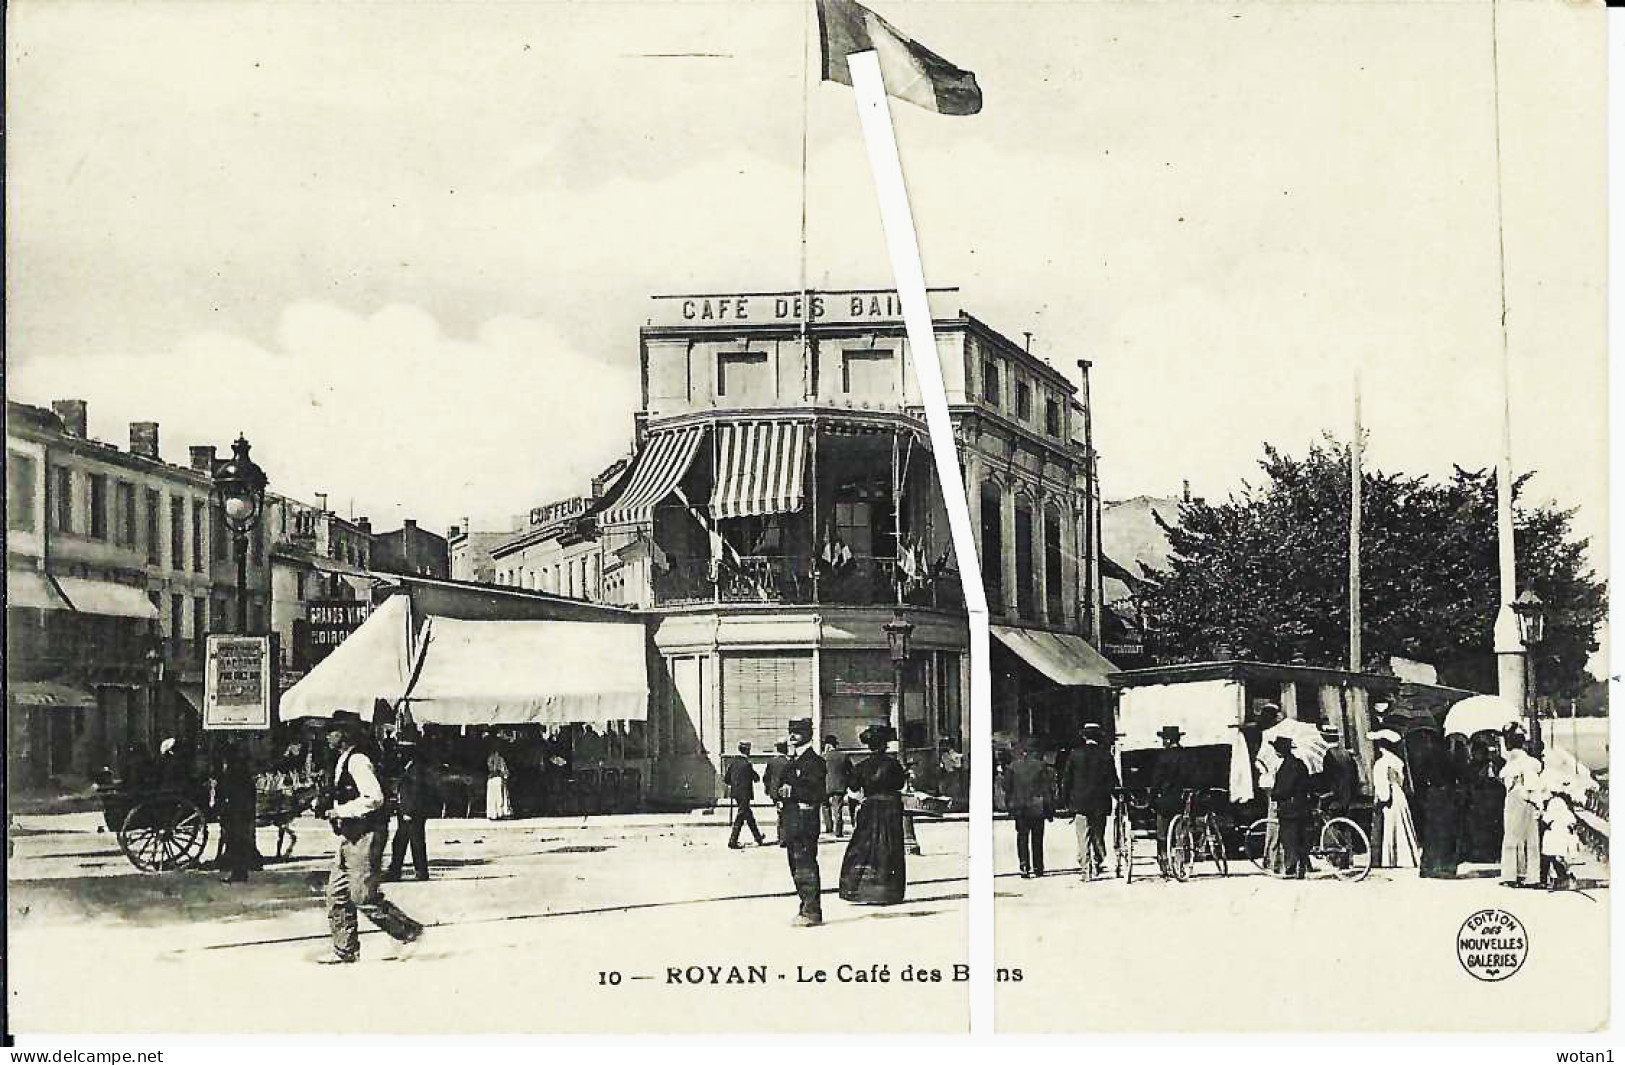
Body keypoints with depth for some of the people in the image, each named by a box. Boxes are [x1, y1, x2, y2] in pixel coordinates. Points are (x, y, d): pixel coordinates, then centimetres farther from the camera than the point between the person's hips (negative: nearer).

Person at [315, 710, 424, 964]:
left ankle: (409, 931, 4)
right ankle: (345, 950, 16)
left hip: (364, 835, -10)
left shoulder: (357, 761, -16)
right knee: (337, 892, 10)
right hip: (351, 836, 10)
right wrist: (337, 812, 13)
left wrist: (341, 811, -20)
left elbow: (374, 798, -25)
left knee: (363, 896, -8)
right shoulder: (344, 761, 15)